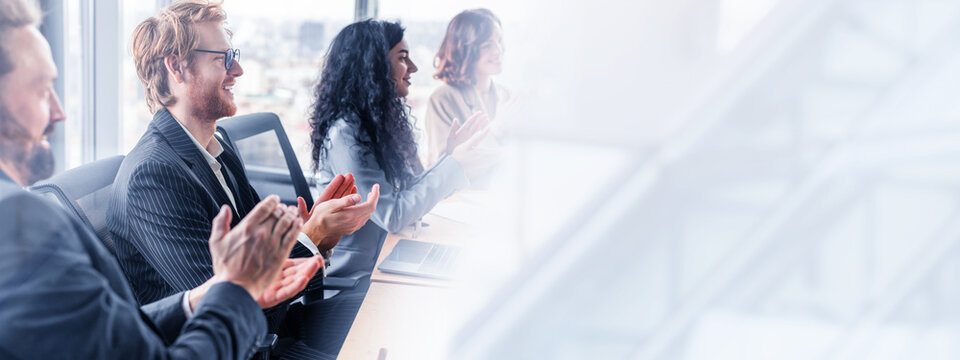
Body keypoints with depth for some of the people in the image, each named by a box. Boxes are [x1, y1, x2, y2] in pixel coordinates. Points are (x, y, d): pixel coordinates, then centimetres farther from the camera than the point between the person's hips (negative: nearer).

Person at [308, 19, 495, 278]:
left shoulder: (383, 121, 9)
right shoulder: (345, 135, -19)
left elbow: (412, 189, 13)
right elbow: (392, 216, -22)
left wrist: (454, 153, 6)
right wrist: (454, 167, -19)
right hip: (354, 278, -8)